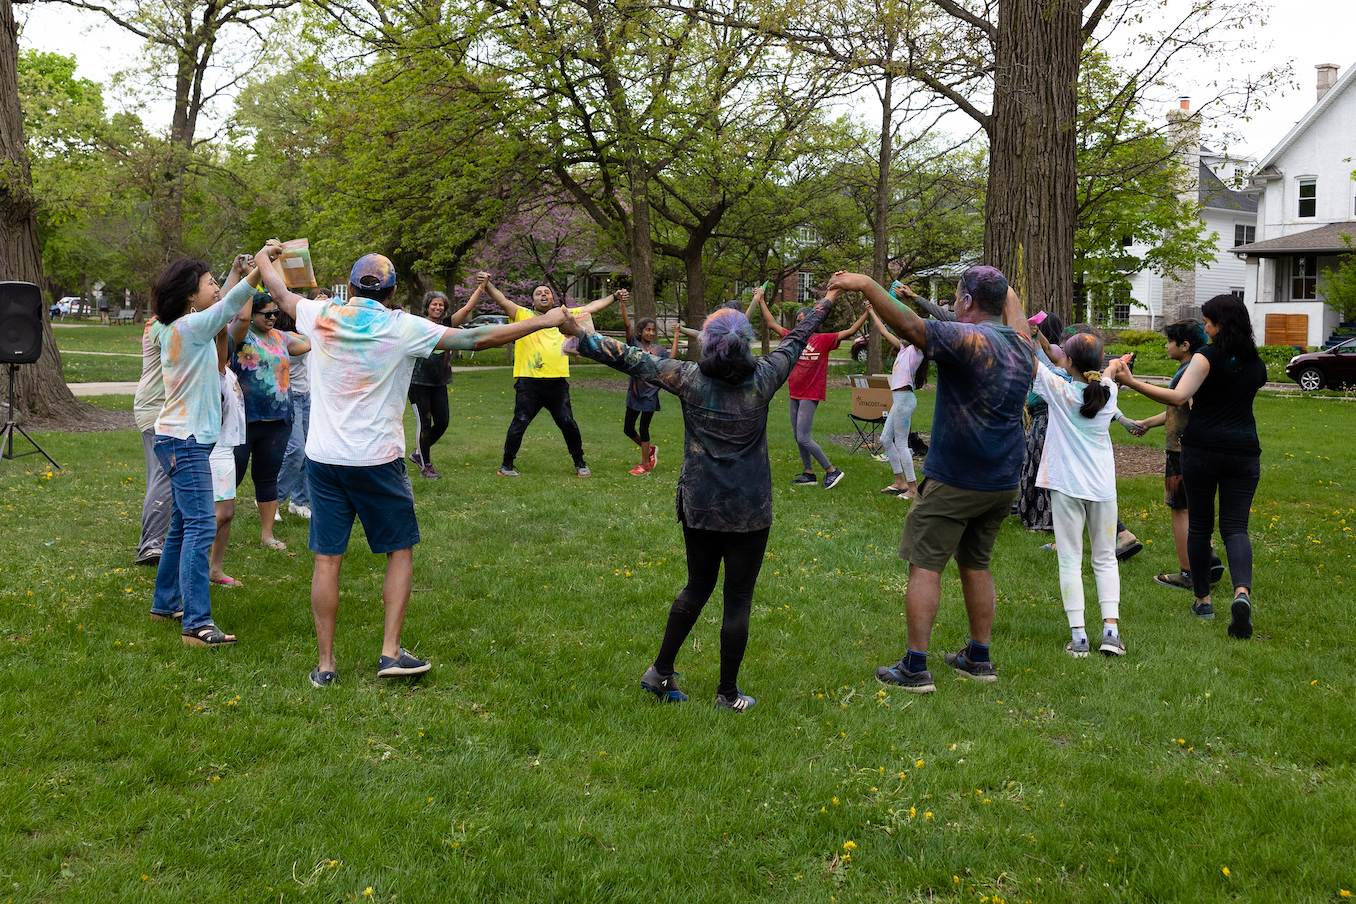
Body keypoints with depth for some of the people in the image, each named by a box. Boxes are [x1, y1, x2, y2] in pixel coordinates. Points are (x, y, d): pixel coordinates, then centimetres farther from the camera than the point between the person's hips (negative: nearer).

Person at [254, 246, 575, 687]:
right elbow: (477, 338, -7)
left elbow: (281, 294, 20)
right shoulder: (403, 327, -7)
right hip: (378, 460, -3)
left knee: (327, 559, 7)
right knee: (400, 551, 13)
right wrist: (546, 321, 1)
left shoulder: (323, 316, 0)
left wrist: (264, 259, 42)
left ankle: (325, 664, 12)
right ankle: (391, 652, 8)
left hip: (323, 457, 3)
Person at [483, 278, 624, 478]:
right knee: (520, 423, -3)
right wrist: (487, 284, -17)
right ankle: (506, 465, 9)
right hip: (529, 382, -2)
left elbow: (591, 308, 20)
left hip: (557, 382, 2)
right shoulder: (523, 315, 8)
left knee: (568, 423, 5)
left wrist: (614, 297, 19)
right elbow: (502, 300, -2)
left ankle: (580, 463, 21)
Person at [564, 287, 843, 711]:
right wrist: (827, 302, 27)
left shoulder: (690, 378, -8)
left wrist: (577, 333, 2)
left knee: (697, 587, 21)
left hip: (698, 507, 2)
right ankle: (728, 694, 15)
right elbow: (795, 340, 10)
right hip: (750, 511, -2)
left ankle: (661, 672, 25)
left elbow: (631, 358, -5)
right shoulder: (763, 378, -6)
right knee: (738, 598, 7)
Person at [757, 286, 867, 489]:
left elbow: (850, 331, -10)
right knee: (798, 437, 11)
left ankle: (832, 471, -1)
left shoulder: (823, 339, -7)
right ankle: (809, 474, 23)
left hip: (811, 395, -7)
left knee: (803, 438, -11)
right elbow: (772, 324, 17)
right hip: (795, 394, 7)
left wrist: (867, 312, -16)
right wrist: (761, 299, 20)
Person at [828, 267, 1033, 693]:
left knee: (925, 565, -1)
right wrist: (1005, 291, 49)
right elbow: (1012, 308, 30)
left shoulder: (968, 339, -16)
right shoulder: (1021, 344, 7)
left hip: (954, 480, -7)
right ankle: (979, 658, 26)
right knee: (976, 564, 19)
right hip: (1004, 481, 8)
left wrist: (866, 285, -27)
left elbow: (909, 326, -28)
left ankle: (915, 668, -2)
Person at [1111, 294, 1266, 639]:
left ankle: (1203, 600, 18)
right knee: (1235, 527, 0)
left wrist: (1131, 382, -22)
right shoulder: (1257, 364, 10)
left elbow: (1179, 397, -21)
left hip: (1201, 449, -3)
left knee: (1199, 525, 10)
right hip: (1243, 452, 3)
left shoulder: (1207, 356, -8)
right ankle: (1242, 592, -25)